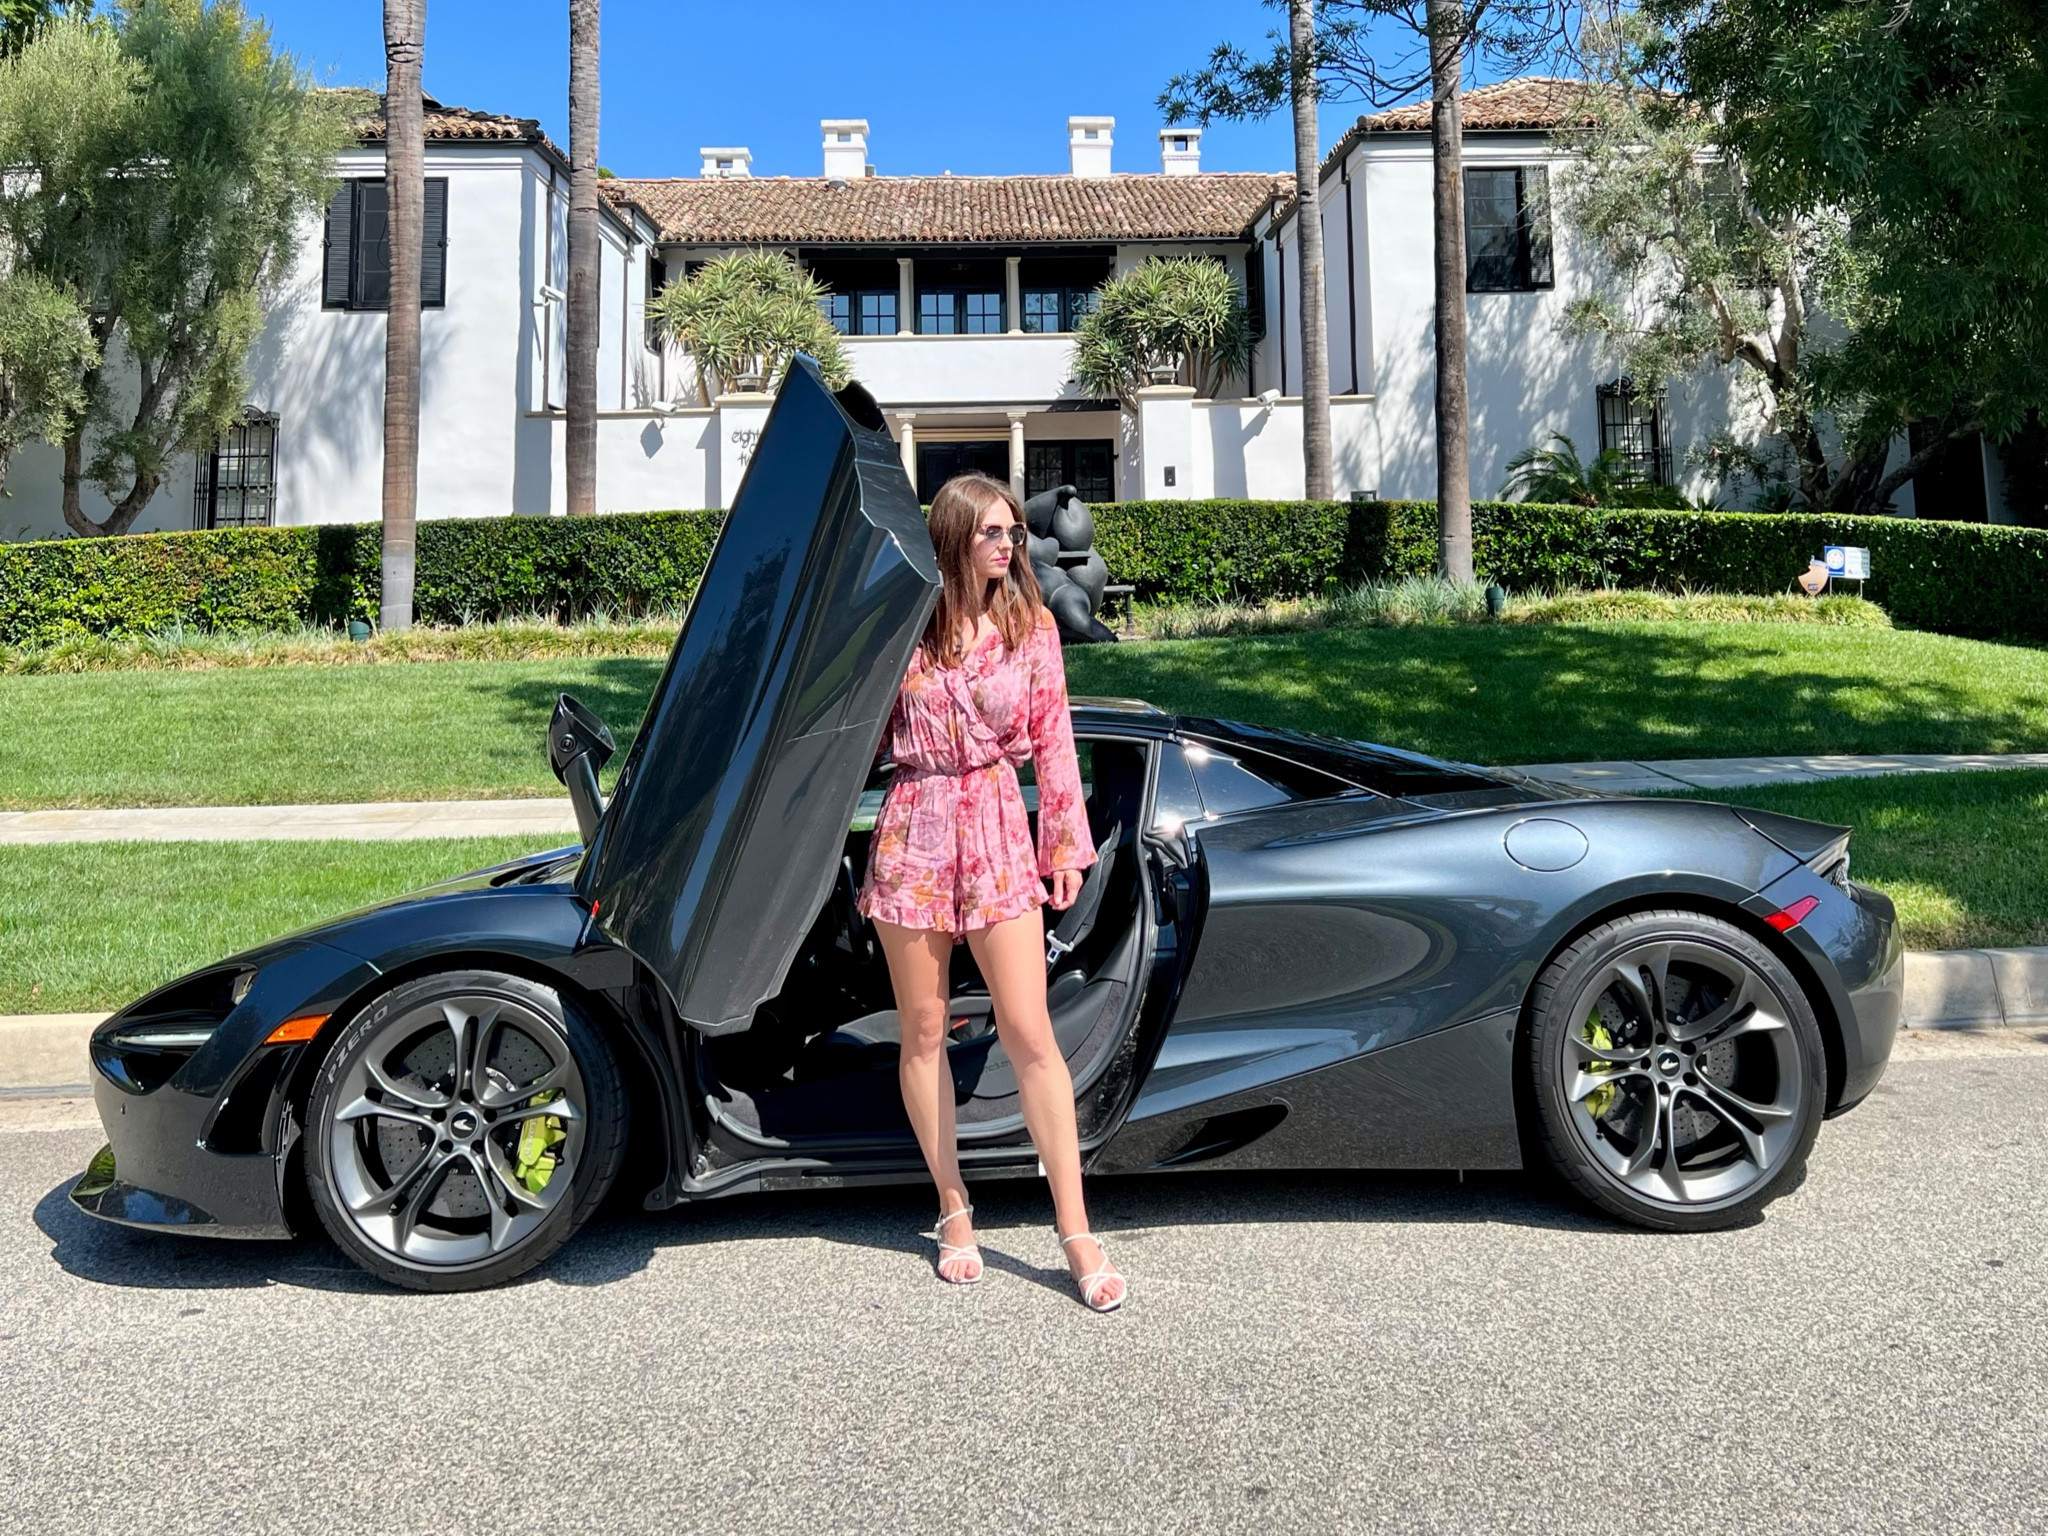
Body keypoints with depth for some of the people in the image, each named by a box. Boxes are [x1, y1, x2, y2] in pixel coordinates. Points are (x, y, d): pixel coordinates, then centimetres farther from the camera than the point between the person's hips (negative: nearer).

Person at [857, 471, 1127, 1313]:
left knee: (1029, 1035, -4)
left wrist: (1067, 843, 4)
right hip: (914, 826, 0)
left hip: (997, 829, 0)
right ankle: (954, 1211, 23)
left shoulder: (1031, 625, 3)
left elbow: (1053, 740, 6)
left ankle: (1075, 1230, 5)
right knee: (924, 1033, 7)